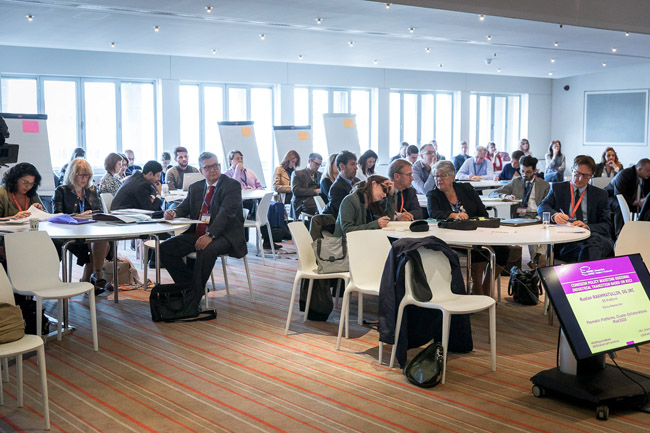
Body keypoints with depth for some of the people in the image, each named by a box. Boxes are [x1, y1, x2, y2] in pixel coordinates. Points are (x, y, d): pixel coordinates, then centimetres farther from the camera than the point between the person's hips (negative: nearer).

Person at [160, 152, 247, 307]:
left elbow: (226, 213, -18)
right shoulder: (195, 188, 17)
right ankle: (189, 287, 1)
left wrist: (210, 235, -32)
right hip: (196, 234, 7)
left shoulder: (232, 185, -5)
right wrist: (173, 213, -13)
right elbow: (184, 208, 14)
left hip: (224, 235, -6)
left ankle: (194, 297, -23)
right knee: (165, 249, -10)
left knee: (206, 251, -37)